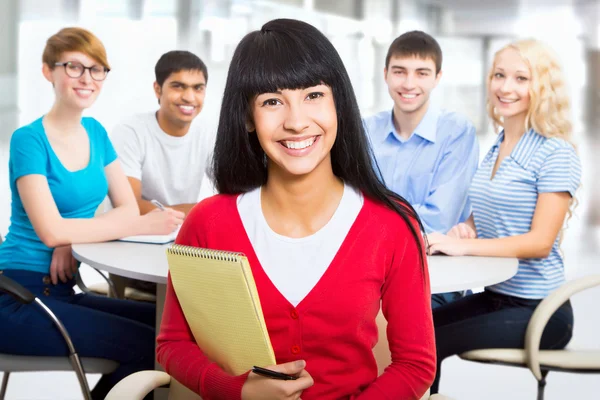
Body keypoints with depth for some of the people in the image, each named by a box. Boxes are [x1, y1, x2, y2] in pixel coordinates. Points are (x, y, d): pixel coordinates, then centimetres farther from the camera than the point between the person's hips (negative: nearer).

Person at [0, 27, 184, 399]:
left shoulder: (95, 132, 10)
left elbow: (129, 207, 5)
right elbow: (51, 230, -21)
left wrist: (76, 236, -14)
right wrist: (144, 226, -22)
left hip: (62, 293, 7)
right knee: (147, 346, -21)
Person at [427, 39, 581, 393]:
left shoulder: (556, 154, -12)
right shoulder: (496, 148, 11)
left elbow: (540, 242, -18)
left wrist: (464, 247, -26)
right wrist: (467, 227, -3)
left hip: (538, 310, -7)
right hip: (493, 297, 7)